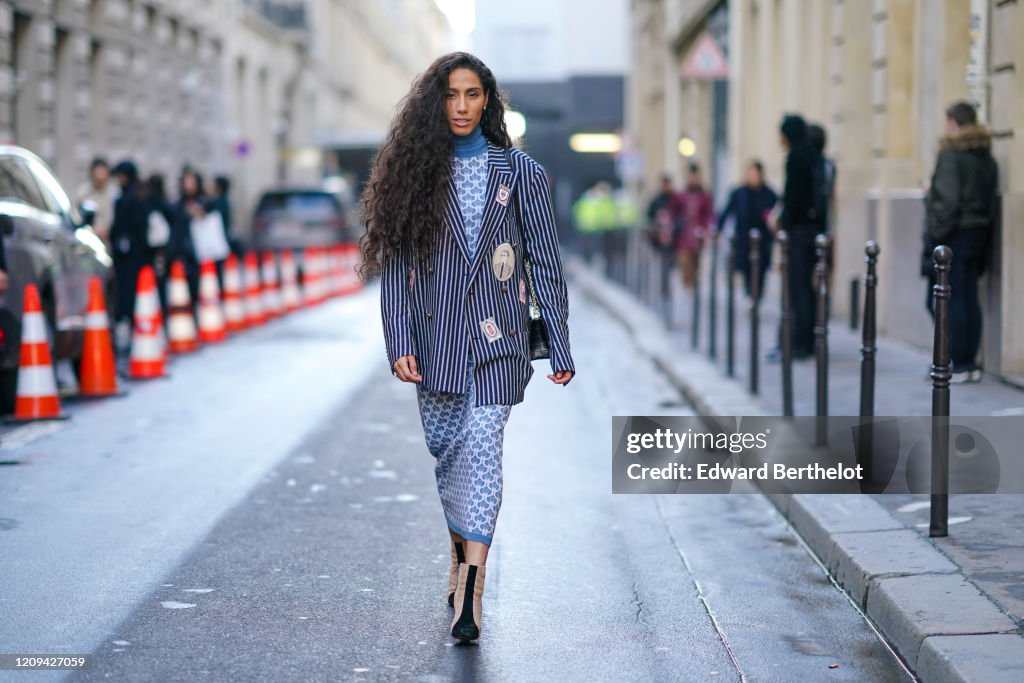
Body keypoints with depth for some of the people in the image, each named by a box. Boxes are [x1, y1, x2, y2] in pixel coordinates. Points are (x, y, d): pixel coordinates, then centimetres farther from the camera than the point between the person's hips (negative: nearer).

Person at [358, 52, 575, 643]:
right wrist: (400, 343, -7)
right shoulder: (415, 172, 5)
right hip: (436, 338, 2)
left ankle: (471, 589, -16)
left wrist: (561, 348, 1)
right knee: (446, 451, 12)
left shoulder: (520, 173, 3)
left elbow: (546, 264, 4)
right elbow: (394, 263, 2)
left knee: (482, 446, -13)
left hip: (497, 335, -2)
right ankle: (463, 550, 37)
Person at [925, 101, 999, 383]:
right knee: (971, 299, 10)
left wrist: (937, 230, -8)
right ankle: (971, 364, 13)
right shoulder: (987, 157, 11)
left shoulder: (951, 155, -13)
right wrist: (987, 230, 18)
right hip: (980, 232, 7)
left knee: (953, 299, -4)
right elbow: (994, 198, 13)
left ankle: (957, 365, -4)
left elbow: (947, 199, -19)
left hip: (956, 233, -7)